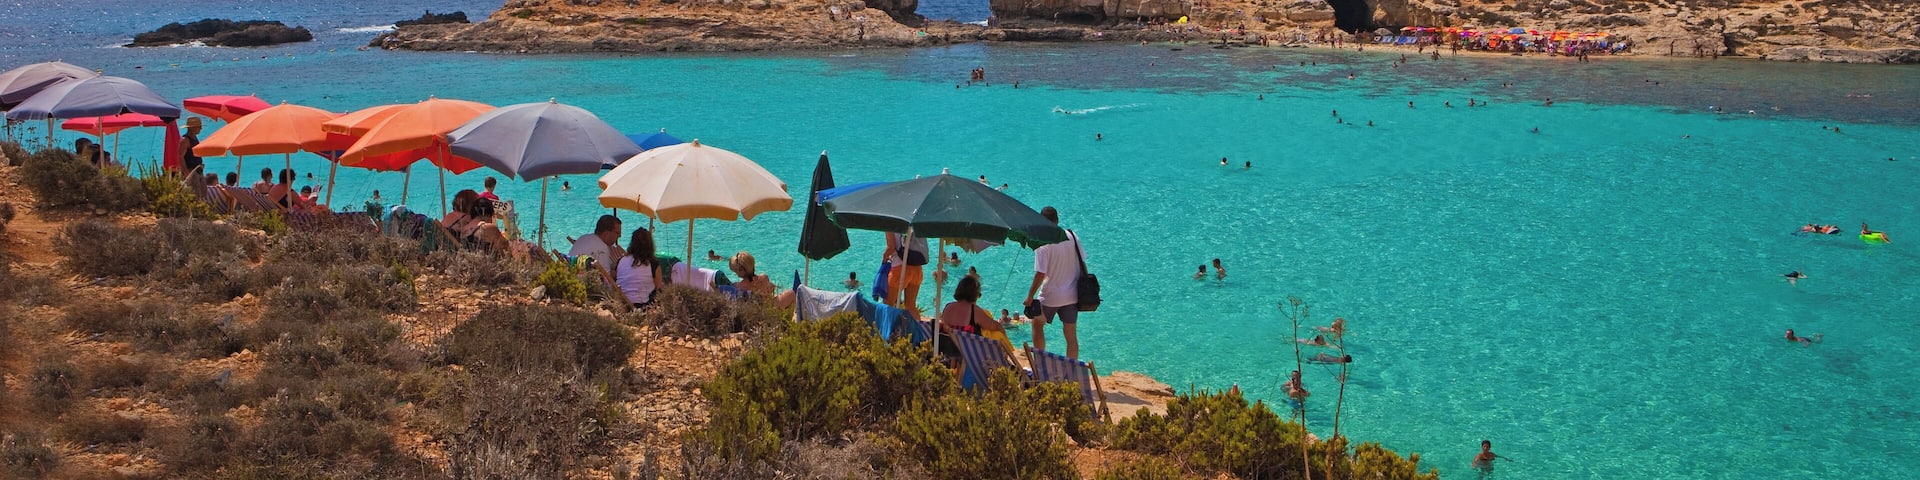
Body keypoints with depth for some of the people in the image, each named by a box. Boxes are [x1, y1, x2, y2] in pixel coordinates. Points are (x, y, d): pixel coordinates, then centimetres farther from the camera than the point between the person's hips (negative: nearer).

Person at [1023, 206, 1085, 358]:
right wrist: (1082, 288, 19)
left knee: (1037, 324, 21)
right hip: (1072, 295, 4)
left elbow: (1040, 274, -19)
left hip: (1050, 296, -4)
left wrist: (1030, 297, -10)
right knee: (1071, 335, 9)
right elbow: (1082, 263, 6)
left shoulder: (1042, 244, -17)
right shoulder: (1073, 237, -2)